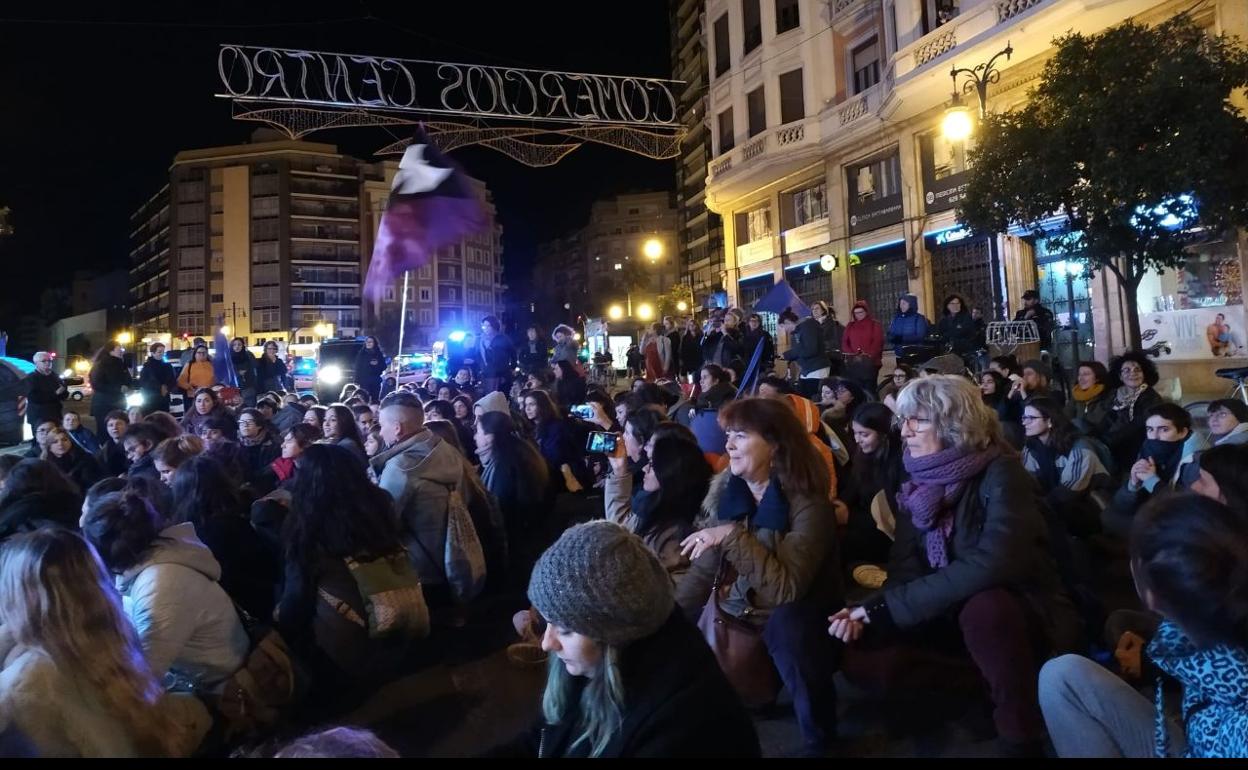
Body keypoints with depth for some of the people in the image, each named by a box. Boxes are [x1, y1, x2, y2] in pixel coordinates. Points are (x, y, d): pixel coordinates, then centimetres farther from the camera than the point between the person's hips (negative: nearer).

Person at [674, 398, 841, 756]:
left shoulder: (807, 506, -20)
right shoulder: (726, 492, -3)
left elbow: (787, 588, -31)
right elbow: (703, 571, -1)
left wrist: (733, 536, -36)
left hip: (792, 623, -5)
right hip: (738, 614, 5)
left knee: (787, 623, -36)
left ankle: (820, 742, -12)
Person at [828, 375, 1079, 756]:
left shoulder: (1000, 471, -20)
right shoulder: (919, 479, -1)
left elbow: (992, 563, -34)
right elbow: (905, 565, -8)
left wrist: (888, 606, -34)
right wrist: (869, 612, -28)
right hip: (951, 610, 6)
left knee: (983, 609, -39)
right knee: (865, 647, -14)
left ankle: (1022, 736, -16)